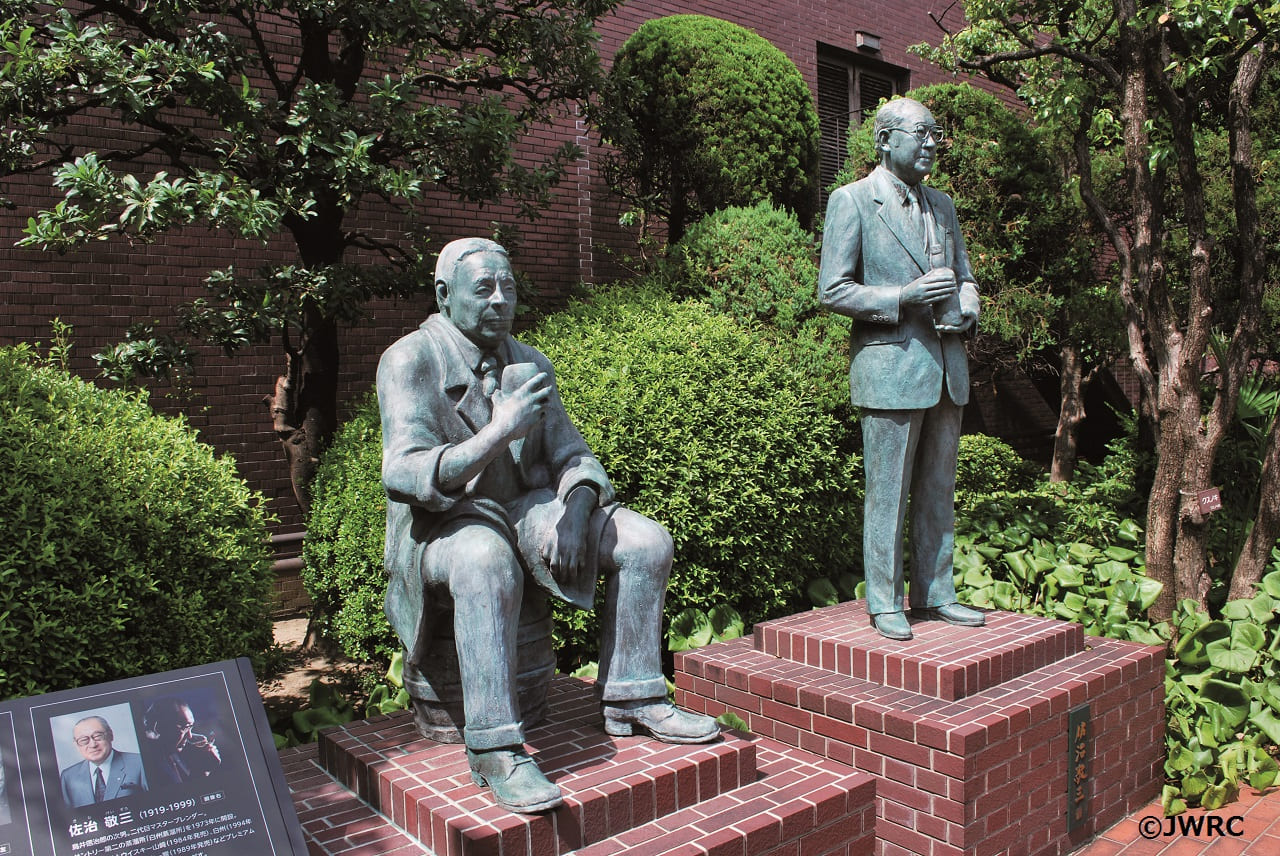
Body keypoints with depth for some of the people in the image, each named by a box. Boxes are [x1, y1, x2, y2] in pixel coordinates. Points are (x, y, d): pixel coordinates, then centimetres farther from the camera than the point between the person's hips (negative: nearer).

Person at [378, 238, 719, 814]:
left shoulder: (530, 364, 10)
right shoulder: (410, 360, -10)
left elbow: (569, 454, 8)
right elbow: (404, 474, -21)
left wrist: (576, 509, -14)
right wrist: (497, 434, -34)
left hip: (523, 512, 6)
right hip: (442, 528, -6)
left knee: (646, 541, -9)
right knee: (487, 560, -41)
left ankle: (629, 700, 1)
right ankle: (492, 749, -33)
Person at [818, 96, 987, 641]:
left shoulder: (942, 205, 18)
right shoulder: (851, 202, -2)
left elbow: (964, 275, 24)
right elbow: (832, 290, -8)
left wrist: (965, 308, 1)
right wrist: (905, 297, -18)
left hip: (946, 366, 7)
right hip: (889, 367, -7)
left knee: (939, 491, 12)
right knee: (887, 494, -1)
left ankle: (935, 595, 24)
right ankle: (884, 605, 11)